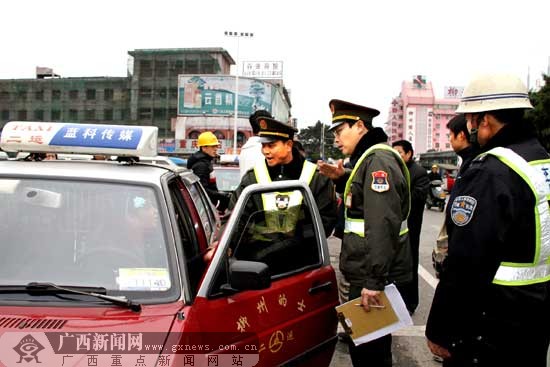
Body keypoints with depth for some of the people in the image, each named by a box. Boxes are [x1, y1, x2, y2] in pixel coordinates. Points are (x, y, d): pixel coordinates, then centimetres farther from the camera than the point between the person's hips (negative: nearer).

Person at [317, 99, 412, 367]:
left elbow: (383, 225, -27)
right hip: (367, 273, 10)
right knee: (364, 343, 22)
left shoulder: (379, 160, -18)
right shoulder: (370, 158, 15)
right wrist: (342, 179, 12)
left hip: (374, 276, -10)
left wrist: (374, 280, -28)